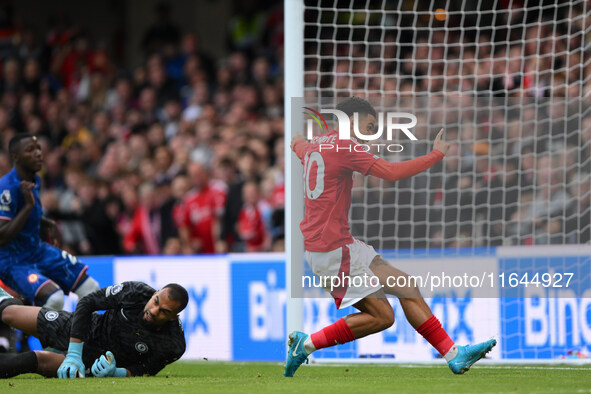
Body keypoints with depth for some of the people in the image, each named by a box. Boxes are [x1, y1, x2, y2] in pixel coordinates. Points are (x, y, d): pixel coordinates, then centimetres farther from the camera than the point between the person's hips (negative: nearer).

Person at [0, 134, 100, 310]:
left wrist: (48, 225, 4)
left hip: (39, 251, 9)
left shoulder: (35, 181, 5)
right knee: (54, 297, -32)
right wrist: (28, 205, -30)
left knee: (91, 289, 4)